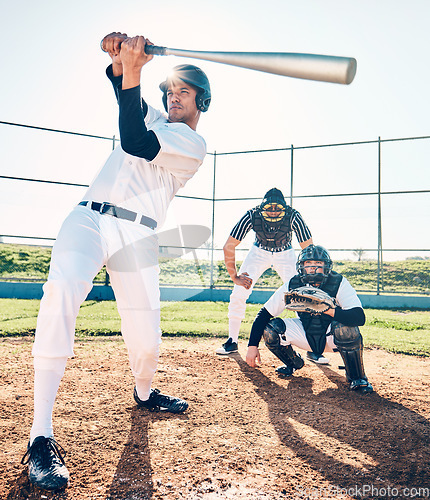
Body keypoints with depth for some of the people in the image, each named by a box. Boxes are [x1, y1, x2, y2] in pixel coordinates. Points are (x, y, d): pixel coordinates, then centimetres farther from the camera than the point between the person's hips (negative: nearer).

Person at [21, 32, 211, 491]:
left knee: (146, 341, -6)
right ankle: (41, 436, -23)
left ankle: (144, 393, 31)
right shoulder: (155, 119, 25)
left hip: (136, 236, -3)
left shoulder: (193, 144, 3)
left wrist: (132, 71, -20)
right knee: (61, 292, -26)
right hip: (88, 219, 4)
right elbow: (123, 86, 11)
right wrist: (120, 57, -11)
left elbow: (135, 143, -14)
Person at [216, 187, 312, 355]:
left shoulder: (293, 217, -33)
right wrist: (234, 277, -28)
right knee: (238, 294, -12)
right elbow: (229, 247, -26)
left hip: (285, 254, 0)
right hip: (259, 252, 1)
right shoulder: (251, 216, -31)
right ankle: (232, 341, 4)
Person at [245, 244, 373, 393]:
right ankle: (293, 362, 13)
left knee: (346, 327, -36)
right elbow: (264, 314, -10)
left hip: (331, 337, -2)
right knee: (270, 329, -20)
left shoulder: (339, 283, -22)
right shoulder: (292, 286, -15)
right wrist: (252, 346, -16)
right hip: (305, 336, 3)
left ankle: (357, 377, -9)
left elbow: (360, 318, -35)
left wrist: (328, 309, -49)